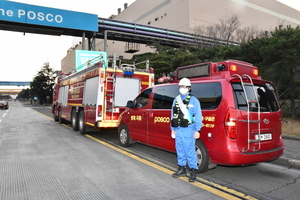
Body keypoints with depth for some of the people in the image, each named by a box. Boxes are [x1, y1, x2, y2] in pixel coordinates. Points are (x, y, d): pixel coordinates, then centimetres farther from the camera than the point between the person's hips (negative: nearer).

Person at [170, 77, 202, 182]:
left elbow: (198, 116, -6)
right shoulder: (176, 100, 13)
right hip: (178, 130, 6)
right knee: (180, 150, 13)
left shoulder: (193, 100, -4)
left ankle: (193, 170, 10)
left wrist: (197, 130, -11)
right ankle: (182, 169, 27)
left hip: (188, 130, -6)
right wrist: (173, 129, 15)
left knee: (190, 151, -3)